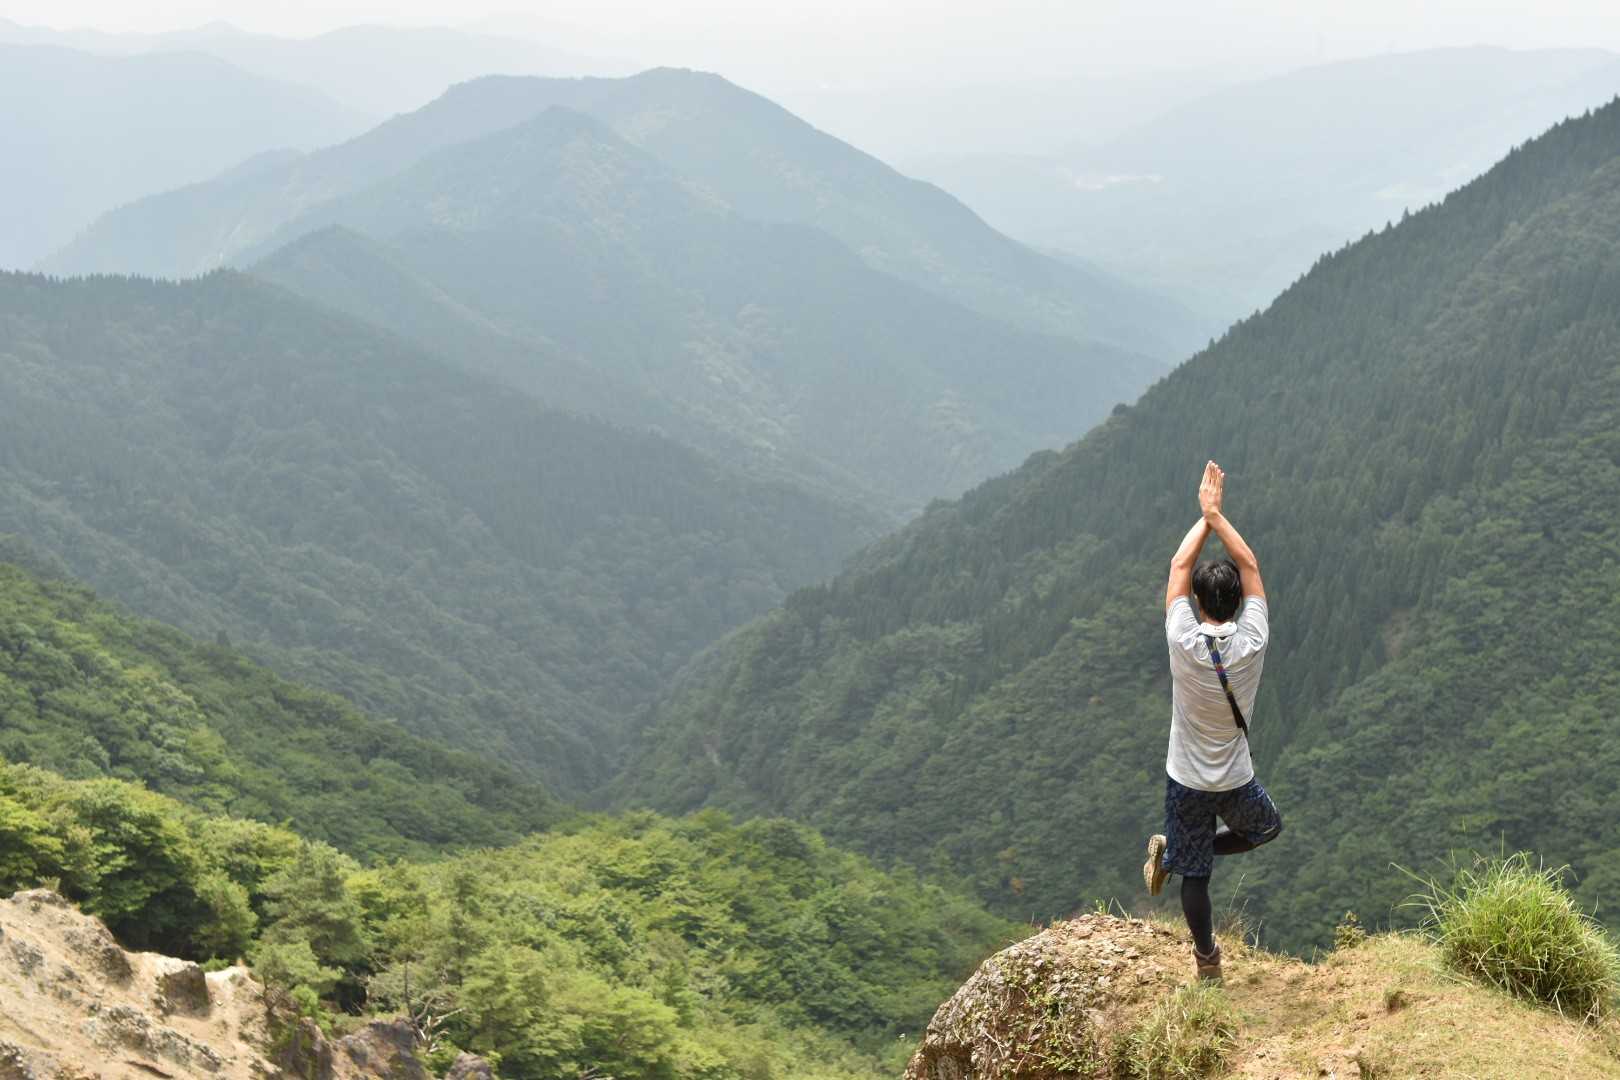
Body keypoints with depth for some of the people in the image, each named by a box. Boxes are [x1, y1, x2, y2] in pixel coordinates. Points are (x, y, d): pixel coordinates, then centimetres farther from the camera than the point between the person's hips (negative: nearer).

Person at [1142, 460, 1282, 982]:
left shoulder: (1184, 644, -21)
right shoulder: (1252, 643, -17)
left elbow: (1179, 565, -8)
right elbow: (1250, 564, -7)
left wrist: (1206, 515, -1)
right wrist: (1216, 513, -4)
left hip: (1186, 781, -1)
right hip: (1235, 780, 1)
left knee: (1195, 876, 13)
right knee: (1267, 827, 32)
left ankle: (1207, 961, 22)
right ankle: (1174, 852, 19)